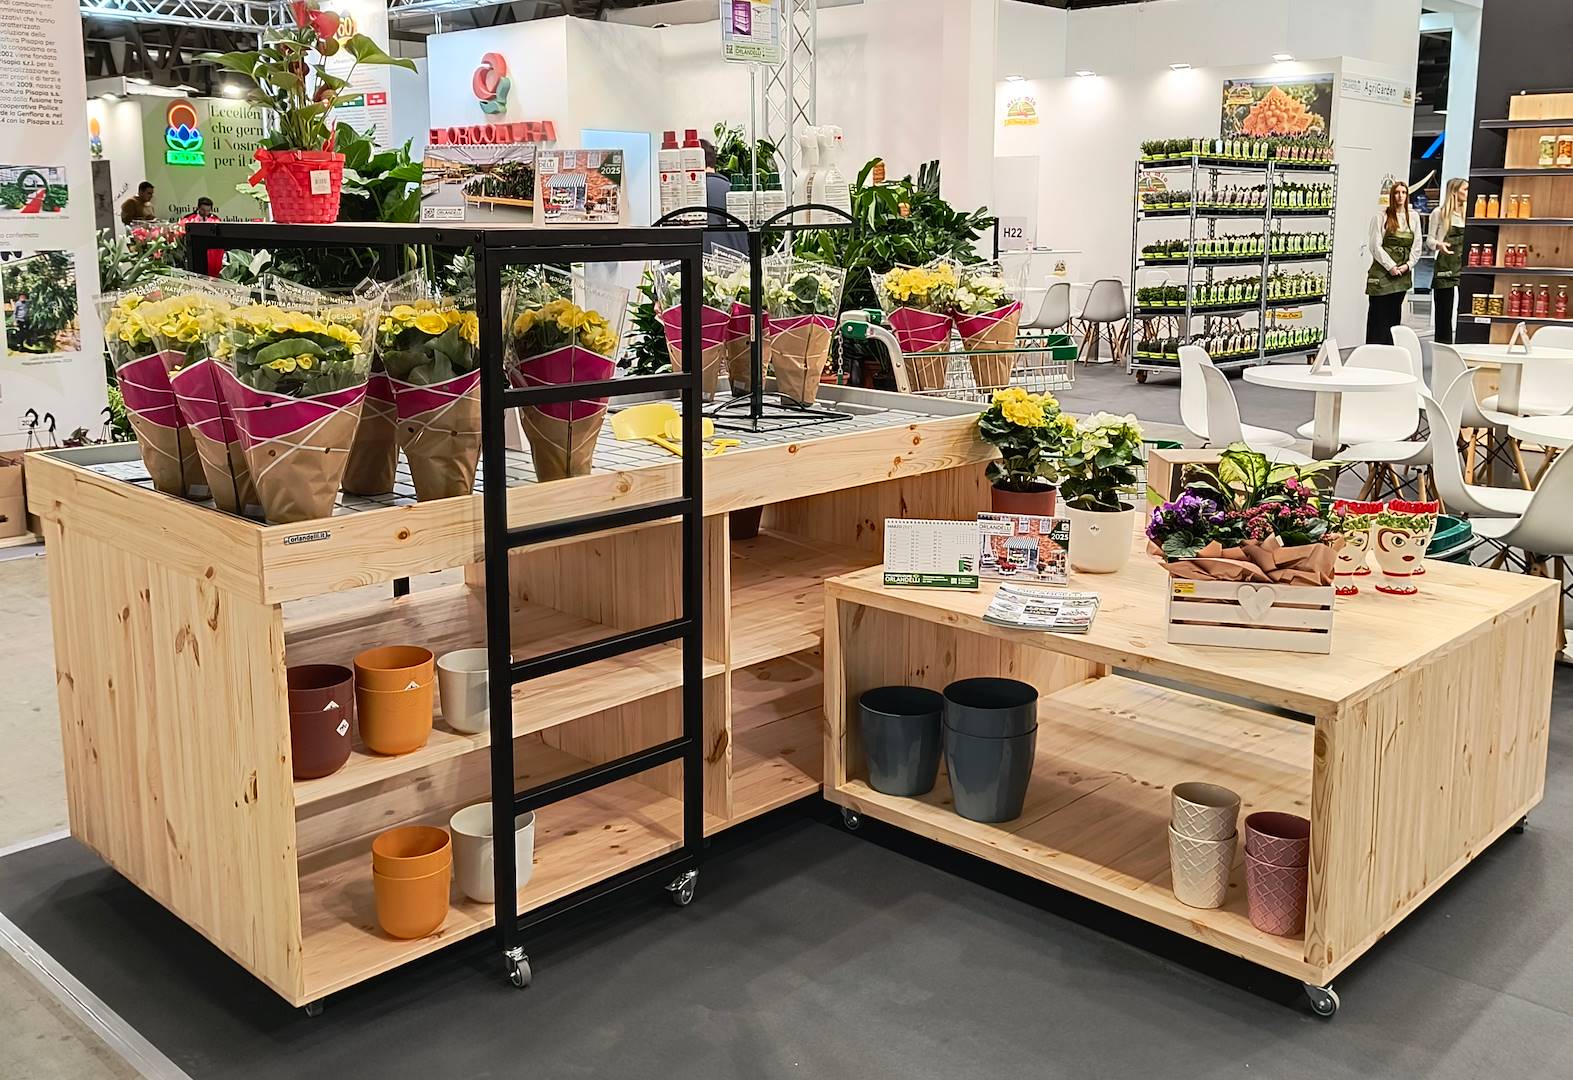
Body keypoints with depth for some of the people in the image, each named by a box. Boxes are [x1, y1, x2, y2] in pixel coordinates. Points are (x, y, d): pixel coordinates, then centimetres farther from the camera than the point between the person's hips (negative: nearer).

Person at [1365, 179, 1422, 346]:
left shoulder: (1413, 216, 11)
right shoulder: (1381, 216, -2)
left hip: (1402, 274, 4)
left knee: (1394, 316, 7)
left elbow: (1417, 246, 11)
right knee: (1377, 315, -6)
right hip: (1382, 273, -4)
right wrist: (1391, 266, -12)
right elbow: (1375, 246, -6)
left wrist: (1408, 265, -4)